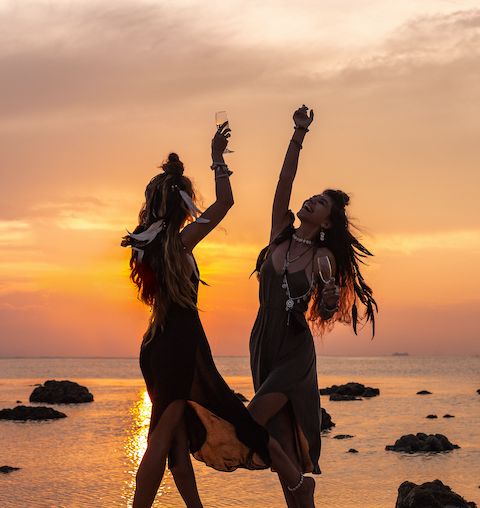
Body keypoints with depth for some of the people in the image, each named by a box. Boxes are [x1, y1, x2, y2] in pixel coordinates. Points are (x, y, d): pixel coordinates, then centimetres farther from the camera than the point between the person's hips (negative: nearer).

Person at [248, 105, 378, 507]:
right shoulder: (281, 235, 4)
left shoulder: (323, 259, -5)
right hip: (264, 345, 4)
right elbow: (284, 182, -4)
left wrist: (332, 298, -28)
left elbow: (326, 313, -6)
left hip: (296, 351, -4)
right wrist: (299, 135, -11)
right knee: (281, 438, 4)